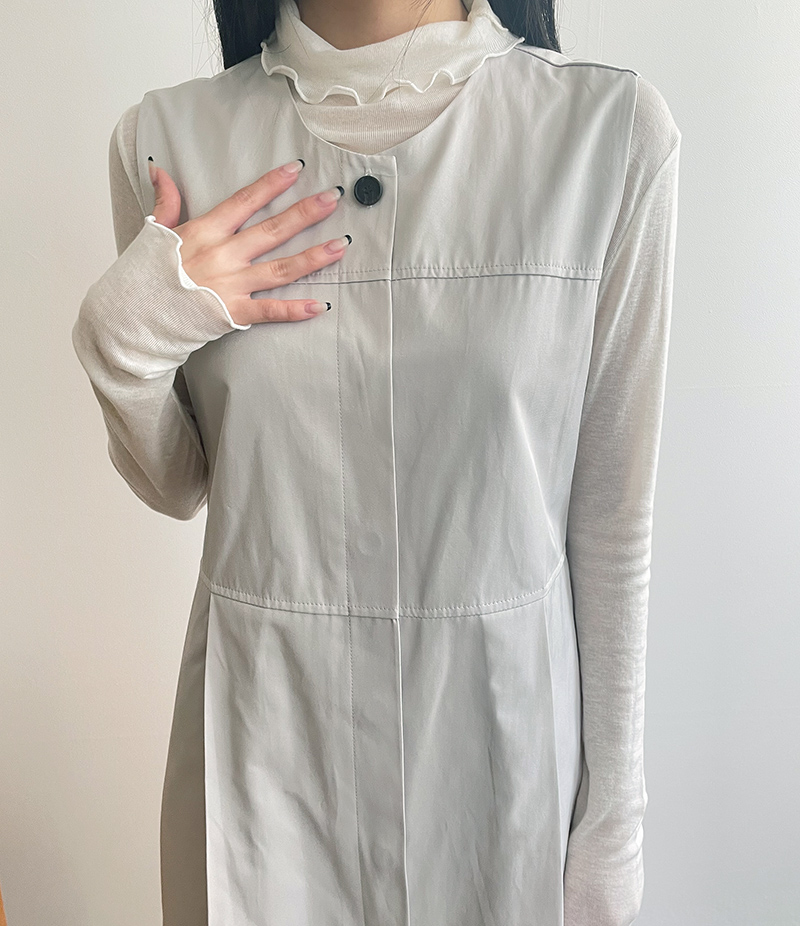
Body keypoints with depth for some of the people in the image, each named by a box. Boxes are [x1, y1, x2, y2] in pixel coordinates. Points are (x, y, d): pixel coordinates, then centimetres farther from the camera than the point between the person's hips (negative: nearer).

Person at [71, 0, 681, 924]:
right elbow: (177, 487, 4)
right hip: (265, 728, 2)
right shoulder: (167, 137, -4)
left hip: (504, 718, 0)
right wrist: (123, 336, -16)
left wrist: (609, 831, 0)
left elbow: (613, 513, -6)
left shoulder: (613, 127, -10)